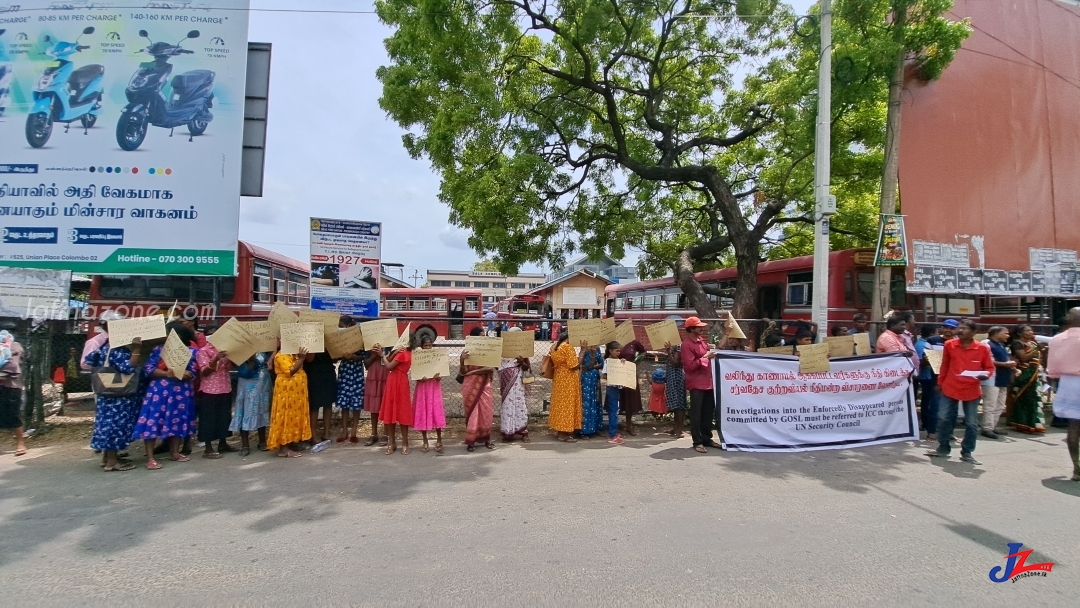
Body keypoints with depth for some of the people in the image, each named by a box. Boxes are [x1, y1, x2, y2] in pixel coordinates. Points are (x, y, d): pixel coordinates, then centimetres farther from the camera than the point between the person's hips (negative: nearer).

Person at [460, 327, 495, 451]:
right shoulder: (468, 352, -4)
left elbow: (491, 368, -10)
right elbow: (463, 372, -8)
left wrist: (474, 371, -16)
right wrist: (462, 360, -27)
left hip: (485, 386, 2)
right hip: (471, 387, -2)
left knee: (486, 413, 8)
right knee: (472, 413, 3)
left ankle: (486, 439, 20)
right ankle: (471, 441, 10)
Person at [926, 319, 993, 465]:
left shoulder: (983, 348, -7)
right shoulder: (949, 345, -3)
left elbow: (989, 368, 3)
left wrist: (984, 375, -18)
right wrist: (941, 382, 15)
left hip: (972, 391, -1)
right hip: (950, 388, 1)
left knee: (971, 423, 6)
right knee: (943, 418, 3)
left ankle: (967, 453, 18)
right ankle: (943, 448, 17)